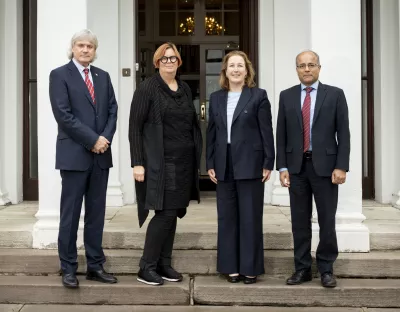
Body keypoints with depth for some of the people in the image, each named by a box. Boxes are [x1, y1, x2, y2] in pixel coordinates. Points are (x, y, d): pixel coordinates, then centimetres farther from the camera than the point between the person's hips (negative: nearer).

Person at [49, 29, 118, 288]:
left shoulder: (103, 76, 14)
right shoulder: (60, 75, -2)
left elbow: (112, 110, 9)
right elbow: (63, 115, -12)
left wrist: (105, 138, -8)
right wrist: (92, 140, -14)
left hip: (101, 154, 5)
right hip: (75, 154, -5)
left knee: (96, 214, 10)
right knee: (71, 214, 2)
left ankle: (95, 266, 18)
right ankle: (69, 269, 13)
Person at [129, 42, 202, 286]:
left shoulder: (185, 89, 12)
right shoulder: (148, 88, -5)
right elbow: (135, 127, -8)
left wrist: (197, 158, 9)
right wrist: (137, 163, -14)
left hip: (184, 161, 6)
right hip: (161, 162, -6)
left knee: (174, 213, 8)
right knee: (165, 213, -8)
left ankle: (164, 264, 19)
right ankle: (147, 267, 4)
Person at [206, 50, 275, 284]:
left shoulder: (258, 96, -1)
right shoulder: (216, 98, 12)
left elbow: (267, 132, -4)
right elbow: (211, 132, 11)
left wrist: (268, 164, -9)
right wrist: (210, 164, 5)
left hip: (250, 165, -4)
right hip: (224, 166, 4)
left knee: (250, 218, 2)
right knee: (227, 217, 8)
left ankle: (251, 268, 12)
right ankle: (231, 266, 18)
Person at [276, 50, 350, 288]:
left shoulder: (335, 94, 2)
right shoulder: (287, 96, 8)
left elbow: (343, 133, -2)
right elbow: (281, 135, 6)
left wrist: (341, 166, -10)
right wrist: (282, 167, -1)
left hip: (325, 166, -2)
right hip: (296, 166, 2)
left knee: (327, 220, 5)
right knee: (300, 220, 8)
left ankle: (326, 269, 18)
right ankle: (303, 268, 18)